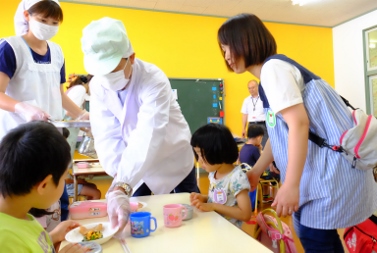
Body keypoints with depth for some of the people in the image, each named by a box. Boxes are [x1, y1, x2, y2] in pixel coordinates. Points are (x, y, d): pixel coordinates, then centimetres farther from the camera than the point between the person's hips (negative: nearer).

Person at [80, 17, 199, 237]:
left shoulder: (154, 80, -30)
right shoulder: (98, 85, -13)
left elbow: (147, 136, -43)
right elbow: (106, 136, -18)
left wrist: (120, 188, -54)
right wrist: (119, 175, -34)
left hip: (173, 161, -3)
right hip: (135, 165, 4)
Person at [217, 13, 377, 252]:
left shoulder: (273, 68, -13)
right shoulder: (272, 71, 16)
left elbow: (298, 124, -23)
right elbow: (279, 133, 17)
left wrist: (291, 185, -23)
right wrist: (255, 172, 19)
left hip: (331, 167, -9)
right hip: (320, 168, 10)